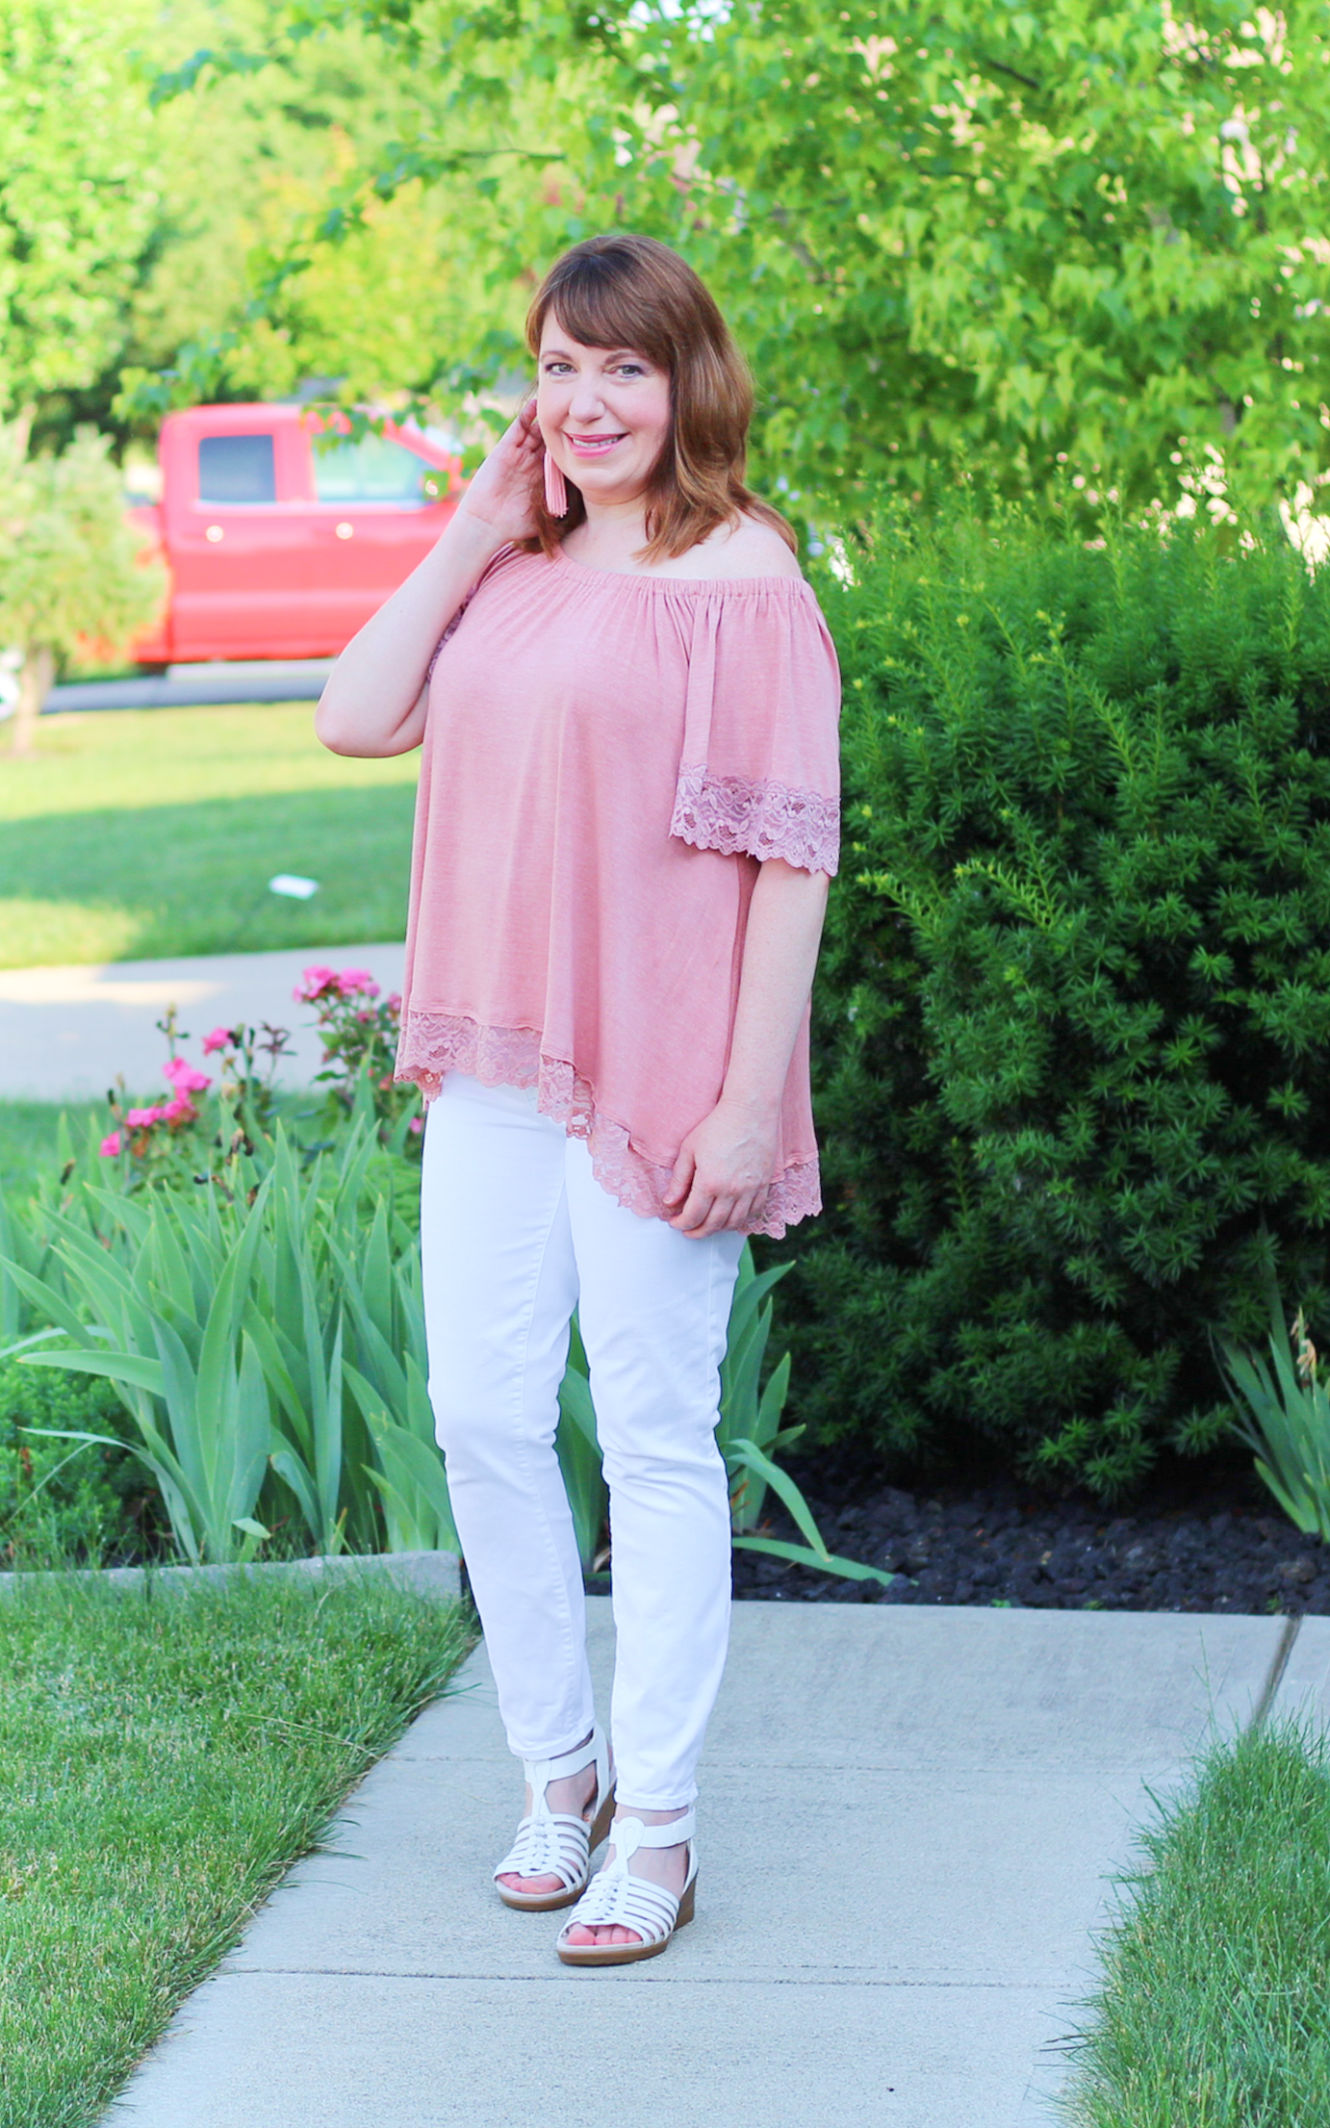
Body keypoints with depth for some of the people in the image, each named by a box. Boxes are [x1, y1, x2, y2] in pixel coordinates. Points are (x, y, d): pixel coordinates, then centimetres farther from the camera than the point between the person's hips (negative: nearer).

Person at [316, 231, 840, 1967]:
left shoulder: (739, 577, -8)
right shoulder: (513, 571, 13)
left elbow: (793, 850, -11)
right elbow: (356, 719, 6)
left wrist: (754, 1100, -16)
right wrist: (470, 541, 3)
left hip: (660, 1071, -6)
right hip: (496, 1058, 6)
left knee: (654, 1435, 1)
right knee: (481, 1413, 8)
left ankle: (655, 1829, 11)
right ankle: (559, 1765, 25)